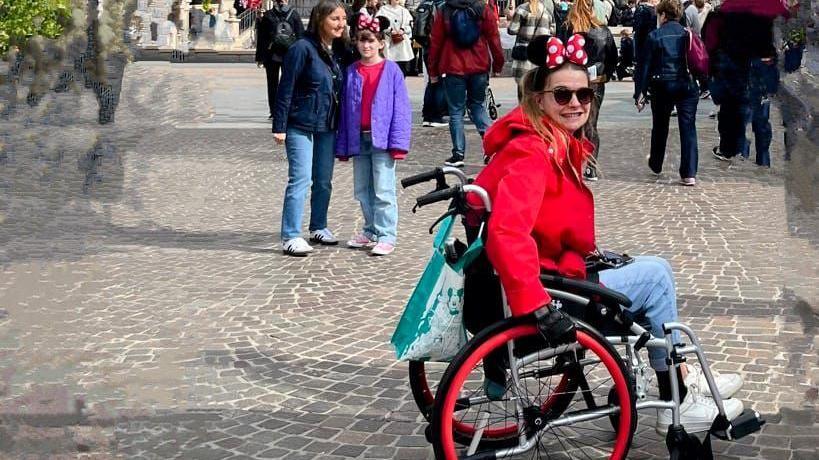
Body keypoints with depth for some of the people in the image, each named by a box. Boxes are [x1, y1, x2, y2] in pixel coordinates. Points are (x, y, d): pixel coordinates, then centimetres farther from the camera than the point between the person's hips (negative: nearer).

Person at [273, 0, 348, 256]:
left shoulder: (338, 51, 8)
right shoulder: (302, 48, -13)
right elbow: (285, 89, -12)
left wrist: (341, 125, 13)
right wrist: (279, 126, -14)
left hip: (328, 127, 7)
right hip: (300, 126, -7)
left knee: (324, 180, 14)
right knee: (300, 179, -10)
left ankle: (318, 227, 30)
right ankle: (291, 237, -7)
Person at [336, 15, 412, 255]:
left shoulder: (391, 70, -3)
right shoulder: (351, 72, 8)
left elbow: (401, 107, -5)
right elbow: (345, 108, 10)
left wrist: (398, 141, -12)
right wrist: (343, 145, 8)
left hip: (382, 139, -5)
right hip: (358, 139, 5)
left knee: (383, 190, -7)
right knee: (362, 190, 12)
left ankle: (386, 236, -3)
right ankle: (371, 232, 23)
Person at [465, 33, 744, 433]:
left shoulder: (560, 144, 10)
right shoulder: (532, 153, -21)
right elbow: (506, 233, -35)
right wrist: (538, 308, -38)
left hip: (549, 271, 10)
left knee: (652, 269, 20)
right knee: (655, 274, -1)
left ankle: (683, 381, 27)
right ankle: (677, 406, 10)